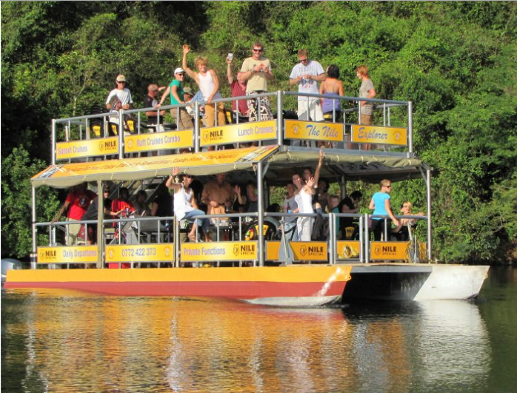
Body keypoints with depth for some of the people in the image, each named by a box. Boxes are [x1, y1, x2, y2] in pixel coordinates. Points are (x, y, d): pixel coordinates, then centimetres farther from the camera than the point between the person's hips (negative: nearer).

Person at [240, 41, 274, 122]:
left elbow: (271, 78, 18)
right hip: (251, 91, -3)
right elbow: (243, 77, 0)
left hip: (263, 91, 3)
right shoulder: (248, 61, 7)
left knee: (267, 114, -8)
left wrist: (266, 71, -3)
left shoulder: (266, 61, 17)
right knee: (253, 114, -14)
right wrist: (253, 70, -9)